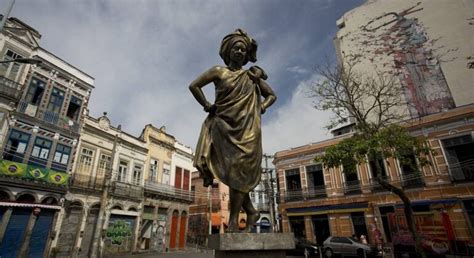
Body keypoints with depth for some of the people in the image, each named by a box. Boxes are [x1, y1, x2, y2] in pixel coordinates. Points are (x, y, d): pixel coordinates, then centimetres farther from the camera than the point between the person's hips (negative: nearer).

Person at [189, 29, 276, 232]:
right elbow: (194, 85, 5)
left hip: (247, 130, 0)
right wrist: (207, 106, -1)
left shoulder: (253, 76, 13)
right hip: (223, 127, 0)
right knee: (230, 172, -5)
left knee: (238, 171, -7)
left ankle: (233, 220, 0)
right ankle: (251, 211, 13)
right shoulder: (219, 71, 8)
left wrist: (262, 107, 2)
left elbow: (271, 95, 21)